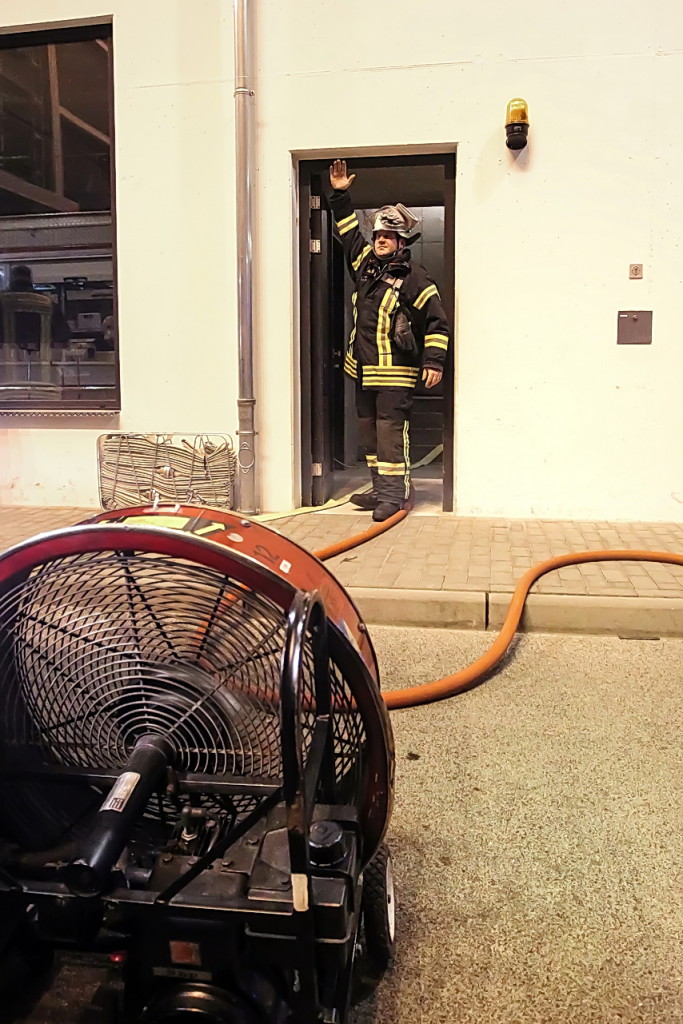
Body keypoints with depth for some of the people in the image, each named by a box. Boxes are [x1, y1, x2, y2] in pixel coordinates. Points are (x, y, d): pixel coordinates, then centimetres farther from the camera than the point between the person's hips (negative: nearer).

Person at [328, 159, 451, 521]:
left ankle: (394, 495, -5)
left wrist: (434, 360, -15)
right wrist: (340, 195, 25)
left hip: (395, 373, -8)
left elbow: (437, 321, -9)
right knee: (369, 432, 13)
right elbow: (349, 231, 29)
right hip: (363, 370, 8)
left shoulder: (413, 277, -7)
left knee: (391, 432, -10)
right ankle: (381, 489, 24)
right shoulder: (365, 263, 13)